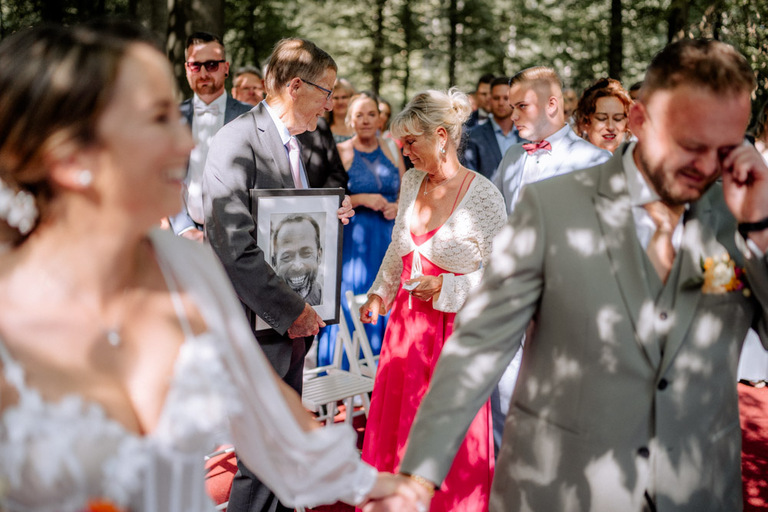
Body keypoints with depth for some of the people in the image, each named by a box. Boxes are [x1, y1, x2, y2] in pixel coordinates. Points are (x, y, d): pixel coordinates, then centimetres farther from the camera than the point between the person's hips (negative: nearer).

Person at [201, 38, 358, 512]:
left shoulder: (292, 142, 13)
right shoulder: (238, 142, -16)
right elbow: (233, 248, -23)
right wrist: (291, 310, -19)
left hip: (292, 320, 9)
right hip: (259, 327, -9)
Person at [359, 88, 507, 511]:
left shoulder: (483, 197, -15)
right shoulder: (412, 181, 3)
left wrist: (446, 289, -18)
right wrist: (380, 293, 13)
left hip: (455, 326, -6)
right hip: (406, 319, 6)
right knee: (393, 426, 14)